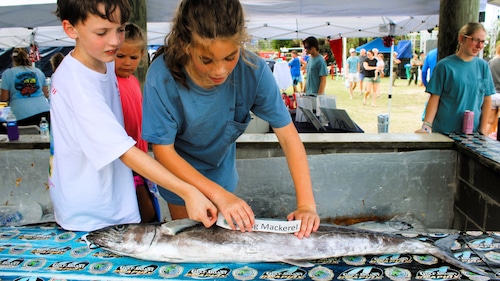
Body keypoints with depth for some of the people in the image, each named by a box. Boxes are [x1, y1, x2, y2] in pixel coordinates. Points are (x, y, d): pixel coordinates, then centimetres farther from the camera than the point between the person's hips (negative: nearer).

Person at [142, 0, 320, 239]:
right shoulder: (162, 77, -33)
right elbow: (163, 151, -25)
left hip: (222, 170, 2)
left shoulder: (254, 70, -30)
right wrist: (219, 194, -33)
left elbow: (287, 135, -24)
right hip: (179, 173, -1)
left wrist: (306, 204, -32)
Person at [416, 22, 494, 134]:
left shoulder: (483, 66, 5)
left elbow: (487, 100, 7)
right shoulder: (444, 65, -5)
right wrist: (426, 126, -16)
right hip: (444, 131, -3)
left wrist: (483, 130, 2)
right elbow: (434, 98, -7)